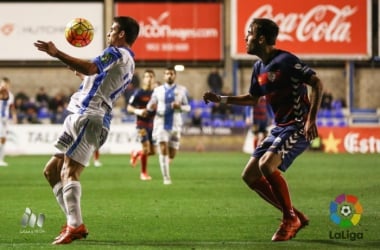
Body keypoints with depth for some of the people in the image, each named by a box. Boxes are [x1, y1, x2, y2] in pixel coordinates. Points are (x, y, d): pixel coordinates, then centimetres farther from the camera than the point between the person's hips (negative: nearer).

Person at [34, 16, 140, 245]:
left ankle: (75, 226, -28)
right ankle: (75, 223, 8)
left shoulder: (117, 53, -6)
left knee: (69, 172, -19)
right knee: (52, 170, 12)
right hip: (82, 117, 10)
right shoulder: (128, 63, 24)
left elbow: (90, 69, -25)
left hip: (88, 118, -10)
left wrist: (57, 54, -28)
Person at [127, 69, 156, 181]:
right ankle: (144, 173, 3)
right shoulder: (138, 93, -5)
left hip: (152, 123, 4)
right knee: (146, 148, -14)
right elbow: (129, 107, -3)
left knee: (152, 151, 2)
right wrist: (137, 111, -21)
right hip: (142, 124, -4)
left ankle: (136, 154, 35)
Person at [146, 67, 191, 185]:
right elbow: (150, 106, 10)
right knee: (163, 150, -17)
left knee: (172, 154, 4)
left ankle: (165, 162, 40)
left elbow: (187, 107, 7)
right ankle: (166, 178, -13)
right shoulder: (158, 90, 6)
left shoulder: (182, 90, 5)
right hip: (161, 124, -1)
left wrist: (179, 106, -15)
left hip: (175, 125, 1)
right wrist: (151, 107, -15)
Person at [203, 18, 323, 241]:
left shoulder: (285, 61, -15)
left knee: (266, 164, -28)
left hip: (298, 126, -10)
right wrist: (221, 99, 19)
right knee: (250, 175, 4)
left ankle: (290, 219, -11)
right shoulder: (259, 67, 12)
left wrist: (311, 119, -26)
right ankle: (296, 217, 11)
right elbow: (253, 98, 27)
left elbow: (317, 83, -19)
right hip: (280, 127, 10)